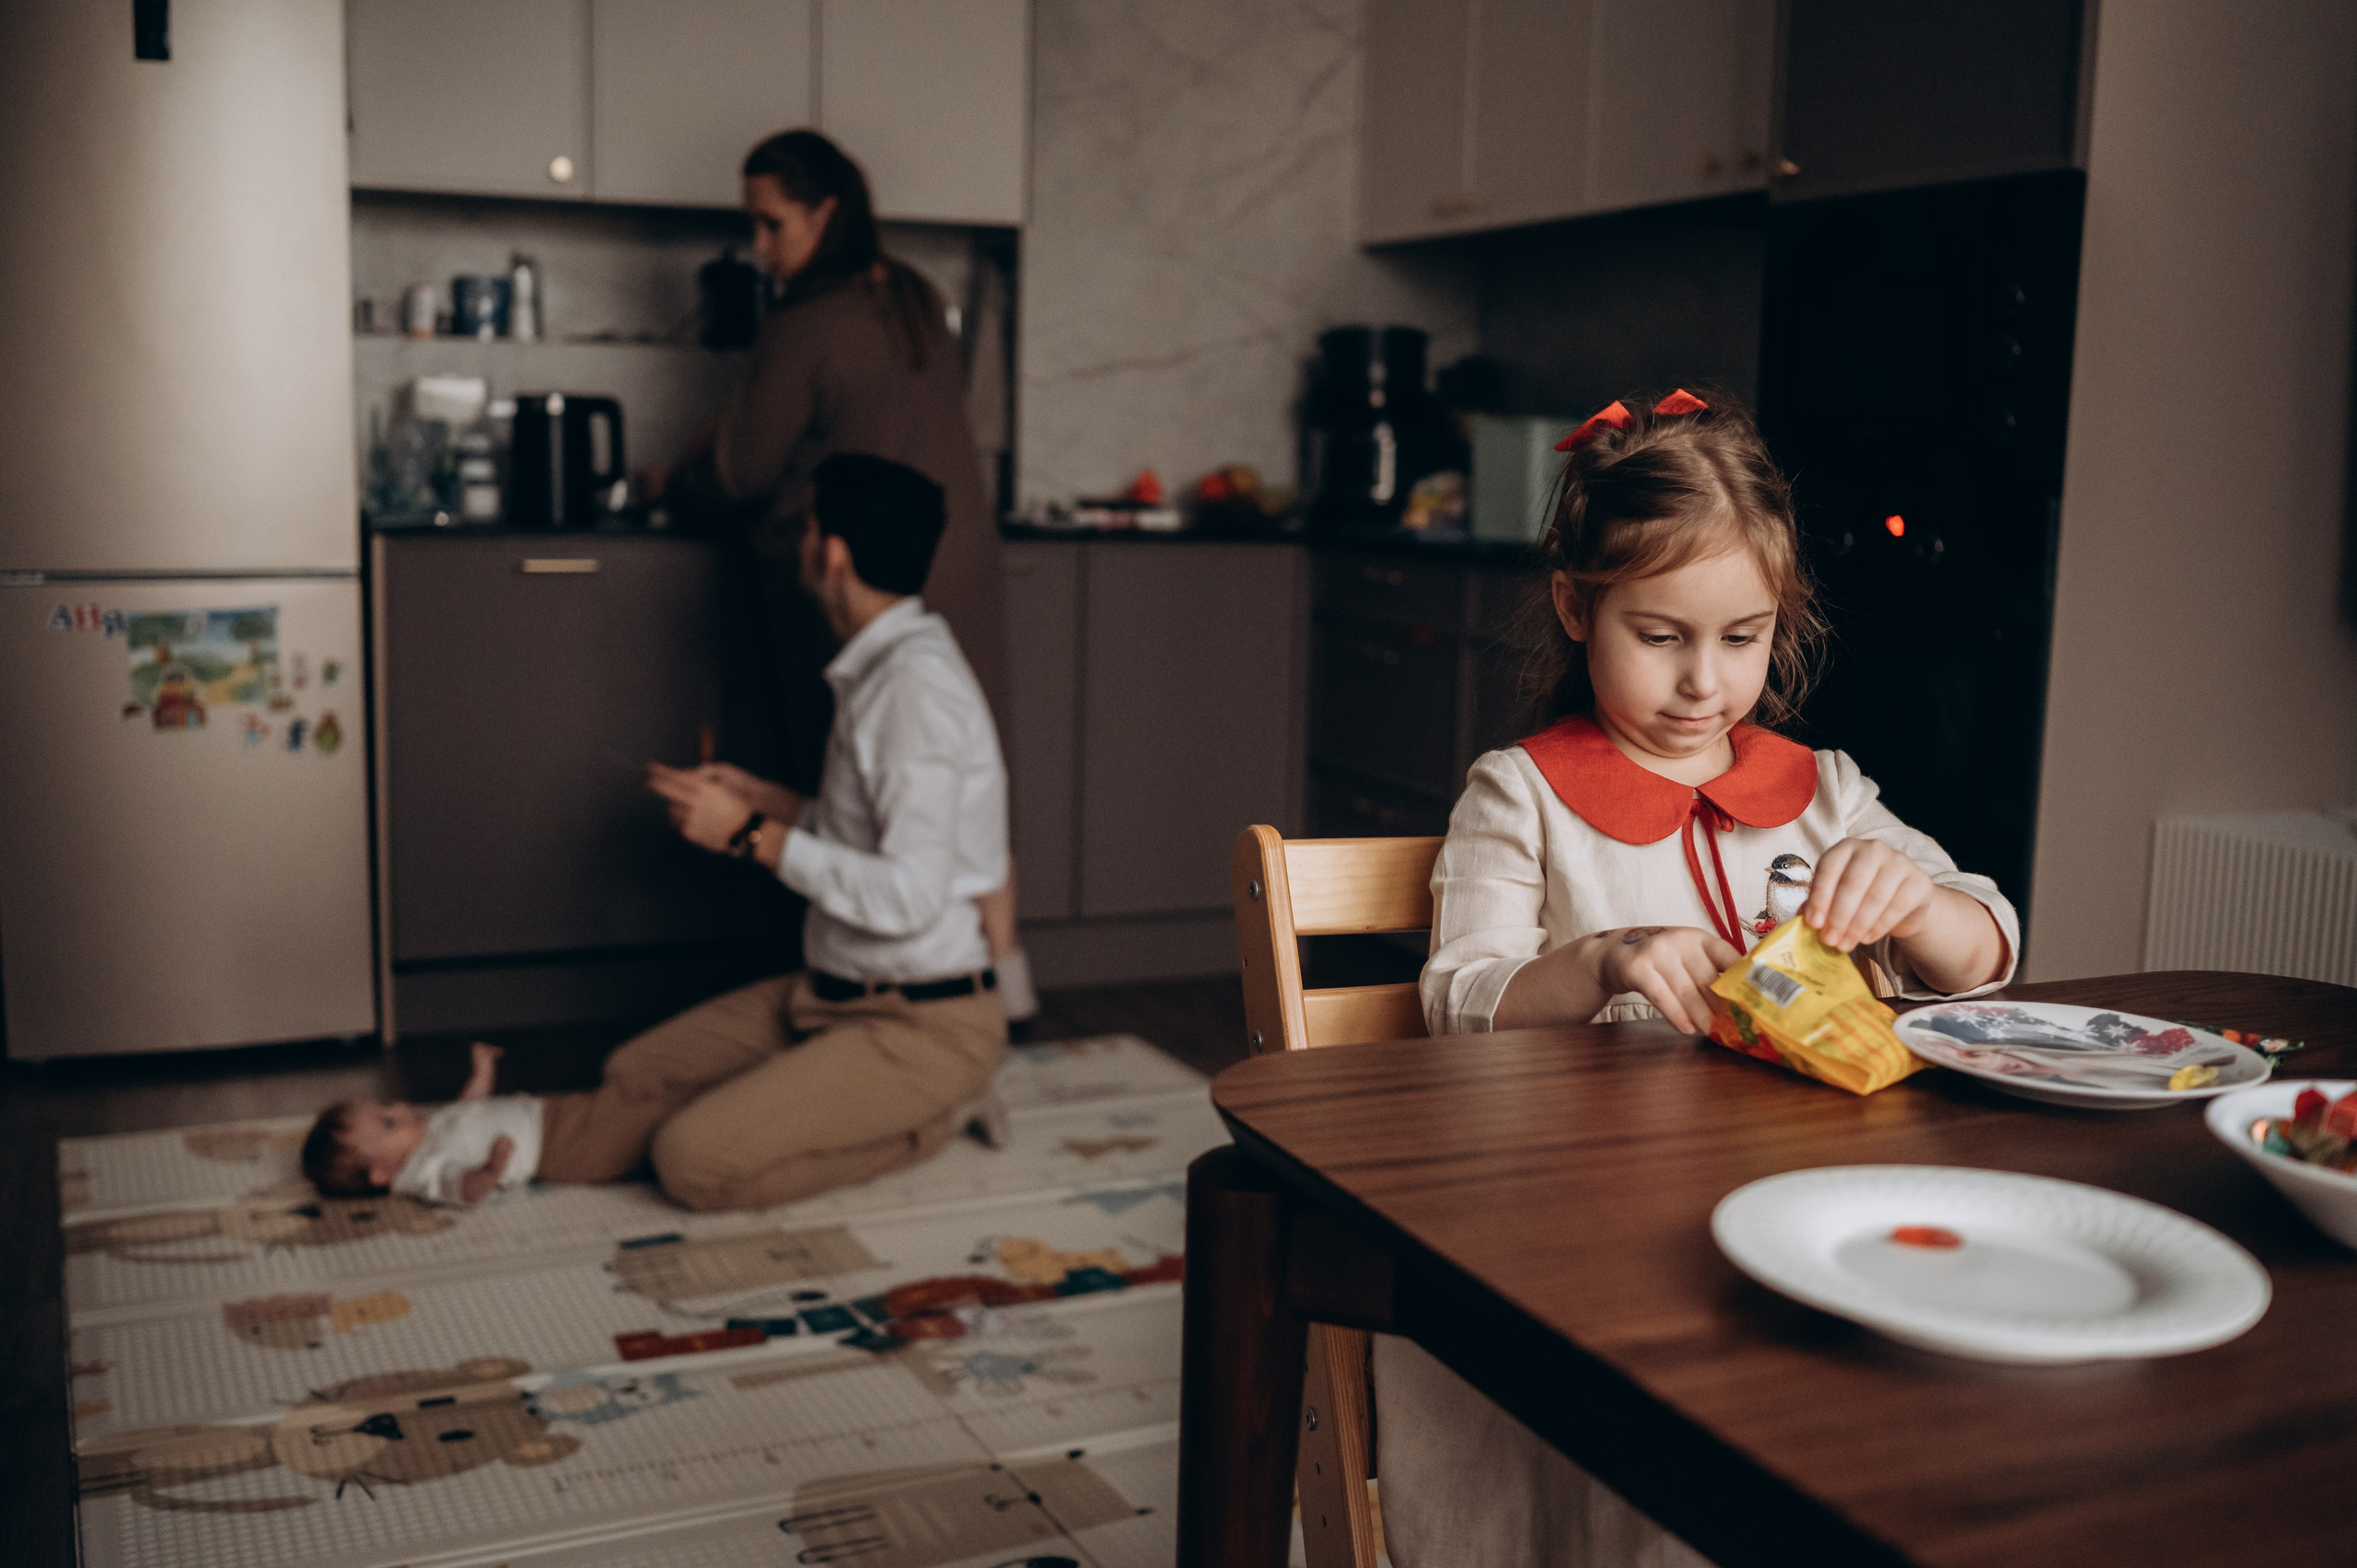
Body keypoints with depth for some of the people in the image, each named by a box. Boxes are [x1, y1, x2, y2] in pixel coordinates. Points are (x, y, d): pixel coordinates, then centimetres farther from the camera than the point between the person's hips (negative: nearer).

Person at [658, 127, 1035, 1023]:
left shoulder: (807, 328, -14)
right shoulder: (919, 302, 9)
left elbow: (740, 472, -9)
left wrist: (669, 487, 13)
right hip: (961, 563, 7)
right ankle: (1003, 971, 17)